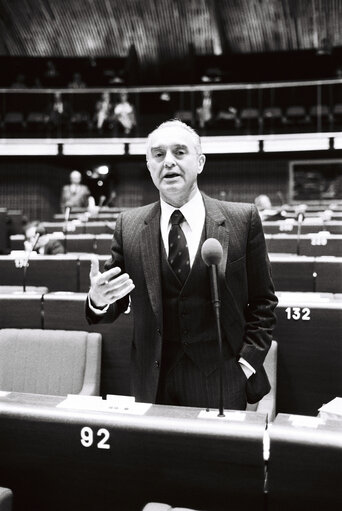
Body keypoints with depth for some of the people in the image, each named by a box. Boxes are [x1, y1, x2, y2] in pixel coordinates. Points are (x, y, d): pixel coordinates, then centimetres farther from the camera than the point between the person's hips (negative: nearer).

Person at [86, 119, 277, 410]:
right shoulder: (128, 226, -1)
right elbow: (114, 308, 3)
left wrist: (248, 362, -6)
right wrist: (99, 300, -18)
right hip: (154, 384, 2)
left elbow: (262, 301, 1)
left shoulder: (243, 219, -5)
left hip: (221, 384, -1)